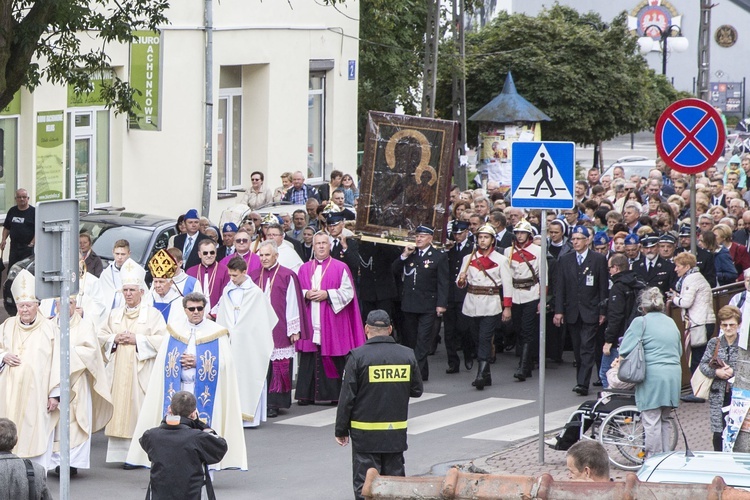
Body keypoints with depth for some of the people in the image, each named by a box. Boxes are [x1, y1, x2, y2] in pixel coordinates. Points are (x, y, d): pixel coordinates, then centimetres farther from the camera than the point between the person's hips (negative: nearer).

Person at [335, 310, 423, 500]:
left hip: (365, 433, -3)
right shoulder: (407, 355, -1)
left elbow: (347, 397, -9)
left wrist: (341, 430, -1)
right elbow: (416, 390, 10)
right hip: (396, 433, 3)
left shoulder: (358, 356, -11)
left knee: (365, 484, 1)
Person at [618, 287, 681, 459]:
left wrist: (620, 364, 12)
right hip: (673, 377, 6)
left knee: (652, 422, -2)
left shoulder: (641, 322, -3)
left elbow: (625, 351, -6)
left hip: (652, 377, -6)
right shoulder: (671, 322, 17)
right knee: (664, 420, 16)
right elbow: (679, 351, 25)